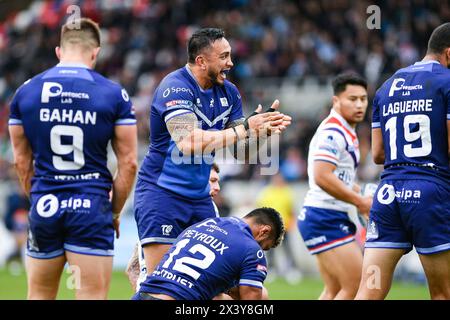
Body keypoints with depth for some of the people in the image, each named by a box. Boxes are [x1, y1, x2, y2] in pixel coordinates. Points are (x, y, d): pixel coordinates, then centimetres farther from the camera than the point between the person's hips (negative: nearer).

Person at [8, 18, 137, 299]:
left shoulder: (26, 92, 5)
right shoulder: (114, 94, -3)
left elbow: (21, 160, 10)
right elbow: (128, 164, -2)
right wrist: (115, 211, 10)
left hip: (45, 205, 3)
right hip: (92, 207, -3)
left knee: (40, 294, 14)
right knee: (92, 296, -1)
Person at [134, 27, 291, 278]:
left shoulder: (228, 92, 6)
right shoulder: (175, 88, -17)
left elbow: (242, 151, 9)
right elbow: (189, 143, -31)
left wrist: (264, 129, -13)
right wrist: (244, 128, -28)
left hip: (199, 198, 7)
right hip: (161, 193, -7)